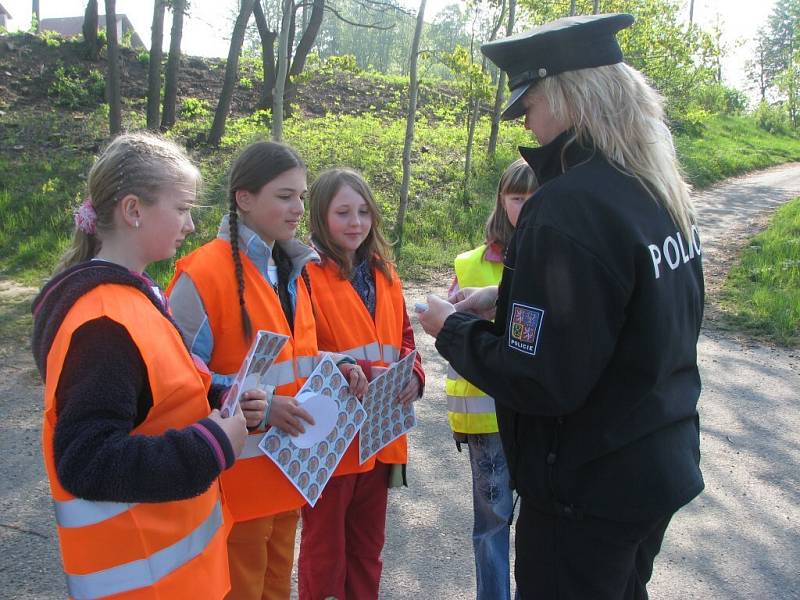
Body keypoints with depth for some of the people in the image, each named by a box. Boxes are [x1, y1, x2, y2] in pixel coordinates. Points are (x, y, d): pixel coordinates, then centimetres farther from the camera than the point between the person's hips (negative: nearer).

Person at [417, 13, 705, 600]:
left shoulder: (569, 209, -28)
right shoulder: (662, 193, 0)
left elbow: (541, 382, -27)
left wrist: (453, 329, -11)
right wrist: (505, 296, 8)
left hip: (590, 488, -8)